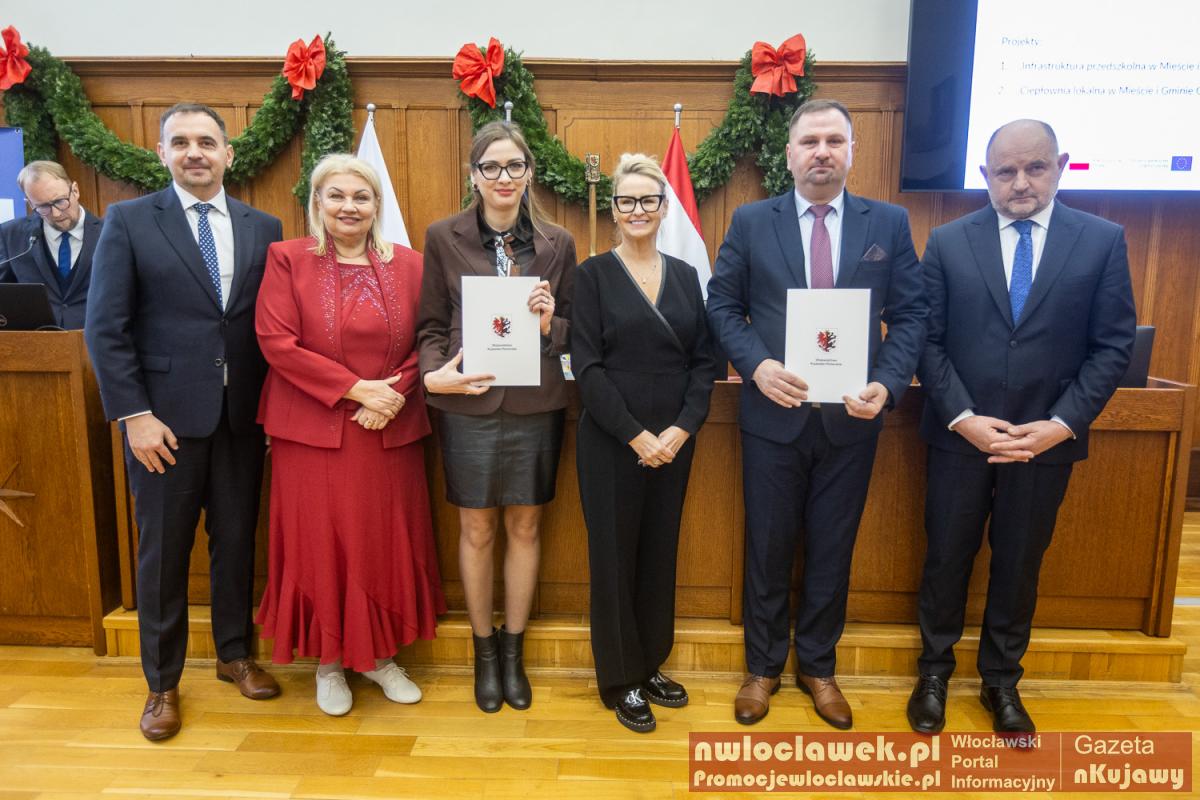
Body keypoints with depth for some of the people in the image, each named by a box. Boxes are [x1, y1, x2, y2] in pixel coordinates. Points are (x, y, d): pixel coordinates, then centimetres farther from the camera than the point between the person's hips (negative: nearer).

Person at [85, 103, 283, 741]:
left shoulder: (263, 228, 7)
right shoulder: (128, 221, 0)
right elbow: (105, 327, -5)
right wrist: (134, 414, -11)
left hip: (244, 415, 2)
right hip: (165, 416, -2)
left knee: (237, 540, 12)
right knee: (163, 550, 8)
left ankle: (235, 655, 32)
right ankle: (162, 683, 25)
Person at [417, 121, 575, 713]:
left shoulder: (557, 243, 6)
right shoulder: (444, 237, 2)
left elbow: (572, 329, 10)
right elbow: (431, 324, 3)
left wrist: (550, 324, -12)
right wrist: (433, 374, -15)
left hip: (536, 404, 1)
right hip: (469, 403, -1)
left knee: (524, 528, 10)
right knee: (477, 530, 9)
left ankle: (513, 651, 30)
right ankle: (484, 651, 29)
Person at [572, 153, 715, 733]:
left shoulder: (685, 276, 9)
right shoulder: (594, 274, -2)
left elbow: (703, 360, 5)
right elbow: (587, 367, -9)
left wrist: (681, 429, -9)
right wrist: (637, 435, -15)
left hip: (673, 442, 4)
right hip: (611, 442, -4)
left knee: (661, 554, 13)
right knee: (615, 556, 6)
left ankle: (650, 666, 32)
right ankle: (620, 680, 23)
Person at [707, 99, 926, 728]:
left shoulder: (889, 223, 3)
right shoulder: (751, 222, 1)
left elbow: (909, 315, 1)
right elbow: (723, 305, 1)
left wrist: (888, 384, -15)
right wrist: (756, 365, -15)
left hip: (851, 416, 1)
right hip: (773, 413, -1)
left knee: (832, 550, 13)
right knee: (768, 547, 11)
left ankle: (818, 666, 34)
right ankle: (763, 666, 31)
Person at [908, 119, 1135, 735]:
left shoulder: (1103, 240, 0)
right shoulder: (948, 242, 0)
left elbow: (1113, 347, -2)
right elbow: (928, 341, -3)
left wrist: (1061, 424, -12)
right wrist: (963, 418, -13)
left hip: (1046, 440, 1)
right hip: (960, 436, 0)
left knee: (1019, 566, 14)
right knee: (946, 560, 11)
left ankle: (1001, 682, 34)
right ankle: (934, 673, 31)